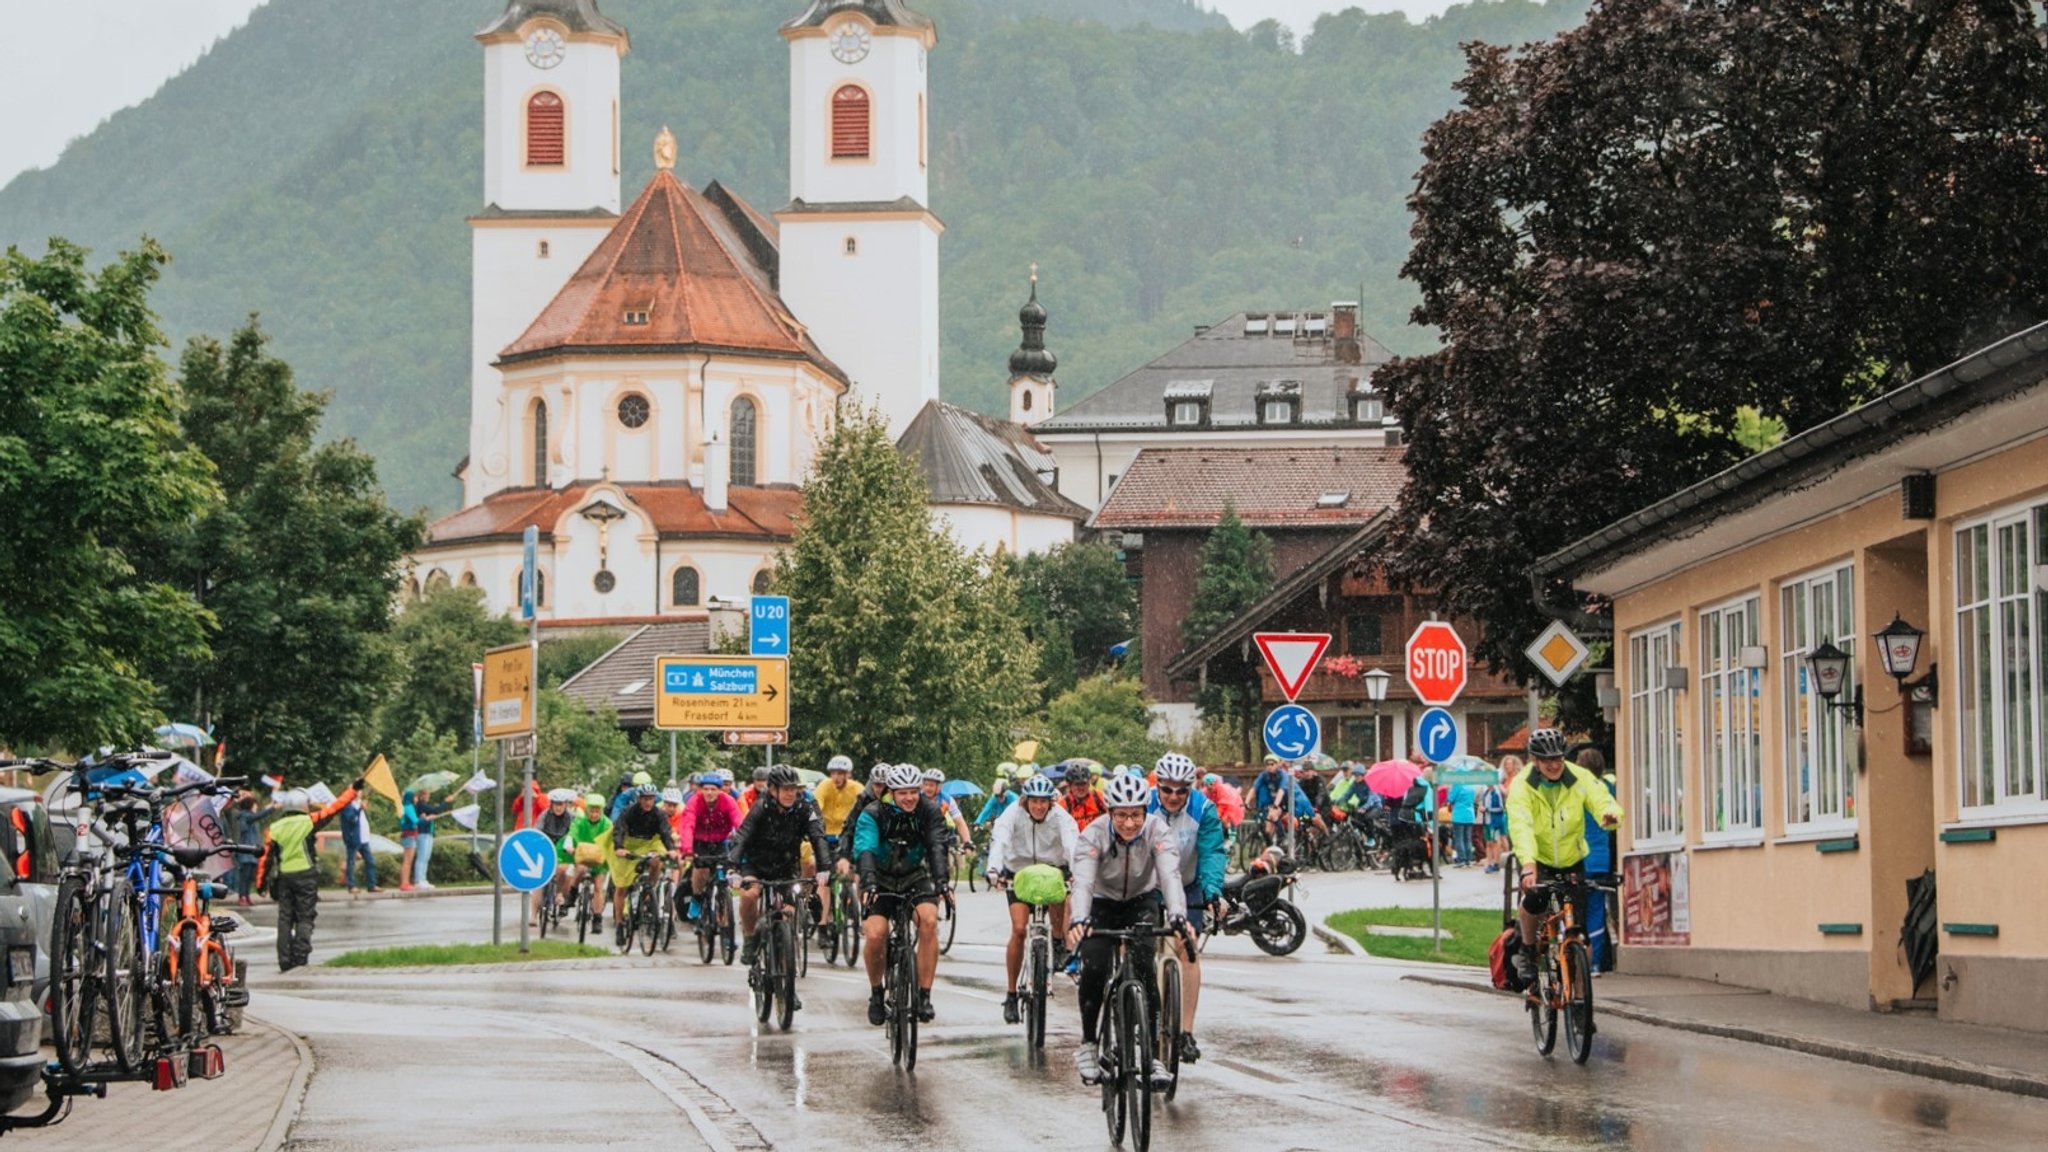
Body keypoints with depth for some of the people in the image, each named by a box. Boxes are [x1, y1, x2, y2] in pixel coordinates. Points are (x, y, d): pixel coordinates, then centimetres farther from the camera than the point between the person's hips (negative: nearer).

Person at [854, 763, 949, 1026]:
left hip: (915, 878, 1)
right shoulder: (873, 814, -17)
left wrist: (941, 881, -39)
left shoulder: (930, 812, -10)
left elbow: (937, 847, -22)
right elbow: (865, 850, -30)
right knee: (875, 935, -22)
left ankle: (924, 995, -22)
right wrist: (868, 882, -47)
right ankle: (876, 994, 6)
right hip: (881, 881, -1)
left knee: (929, 920, -28)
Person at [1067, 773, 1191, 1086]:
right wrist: (1078, 920, -60)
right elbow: (1083, 881, -40)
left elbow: (1170, 875, -39)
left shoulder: (1157, 832, -26)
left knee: (1144, 967, -21)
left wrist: (1177, 915, -58)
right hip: (1102, 904, 0)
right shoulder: (1093, 835, -27)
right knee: (1094, 969, -21)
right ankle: (1088, 1044, -4)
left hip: (1142, 903, 0)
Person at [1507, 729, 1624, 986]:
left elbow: (1602, 801, -25)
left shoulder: (1580, 779, -12)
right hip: (1537, 860, -2)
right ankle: (1527, 950, -5)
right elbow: (1521, 828, -33)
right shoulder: (1522, 787, -19)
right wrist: (1528, 865, -49)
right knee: (1533, 897, -32)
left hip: (1572, 861, 2)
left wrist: (1610, 814, -51)